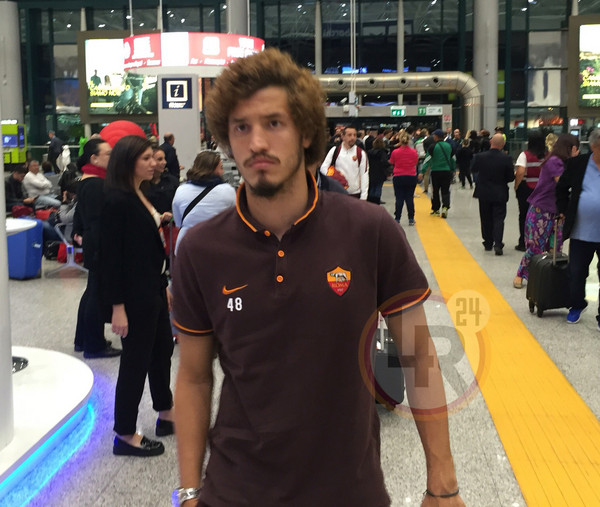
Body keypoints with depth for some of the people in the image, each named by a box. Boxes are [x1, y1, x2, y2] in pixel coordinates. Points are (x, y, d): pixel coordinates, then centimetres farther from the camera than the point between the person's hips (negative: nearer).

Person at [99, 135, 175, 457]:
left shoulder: (140, 195, 9)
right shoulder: (117, 202, -18)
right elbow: (111, 256, -19)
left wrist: (164, 286, 18)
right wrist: (117, 306, -21)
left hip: (153, 288, 9)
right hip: (134, 294, -9)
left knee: (162, 349, 20)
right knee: (136, 360, 1)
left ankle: (166, 415, 38)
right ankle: (125, 435, 16)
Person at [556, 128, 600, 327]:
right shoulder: (577, 164, 0)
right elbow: (562, 188, 13)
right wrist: (564, 210, 6)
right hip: (581, 232, 1)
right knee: (576, 273, 13)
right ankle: (577, 305, 37)